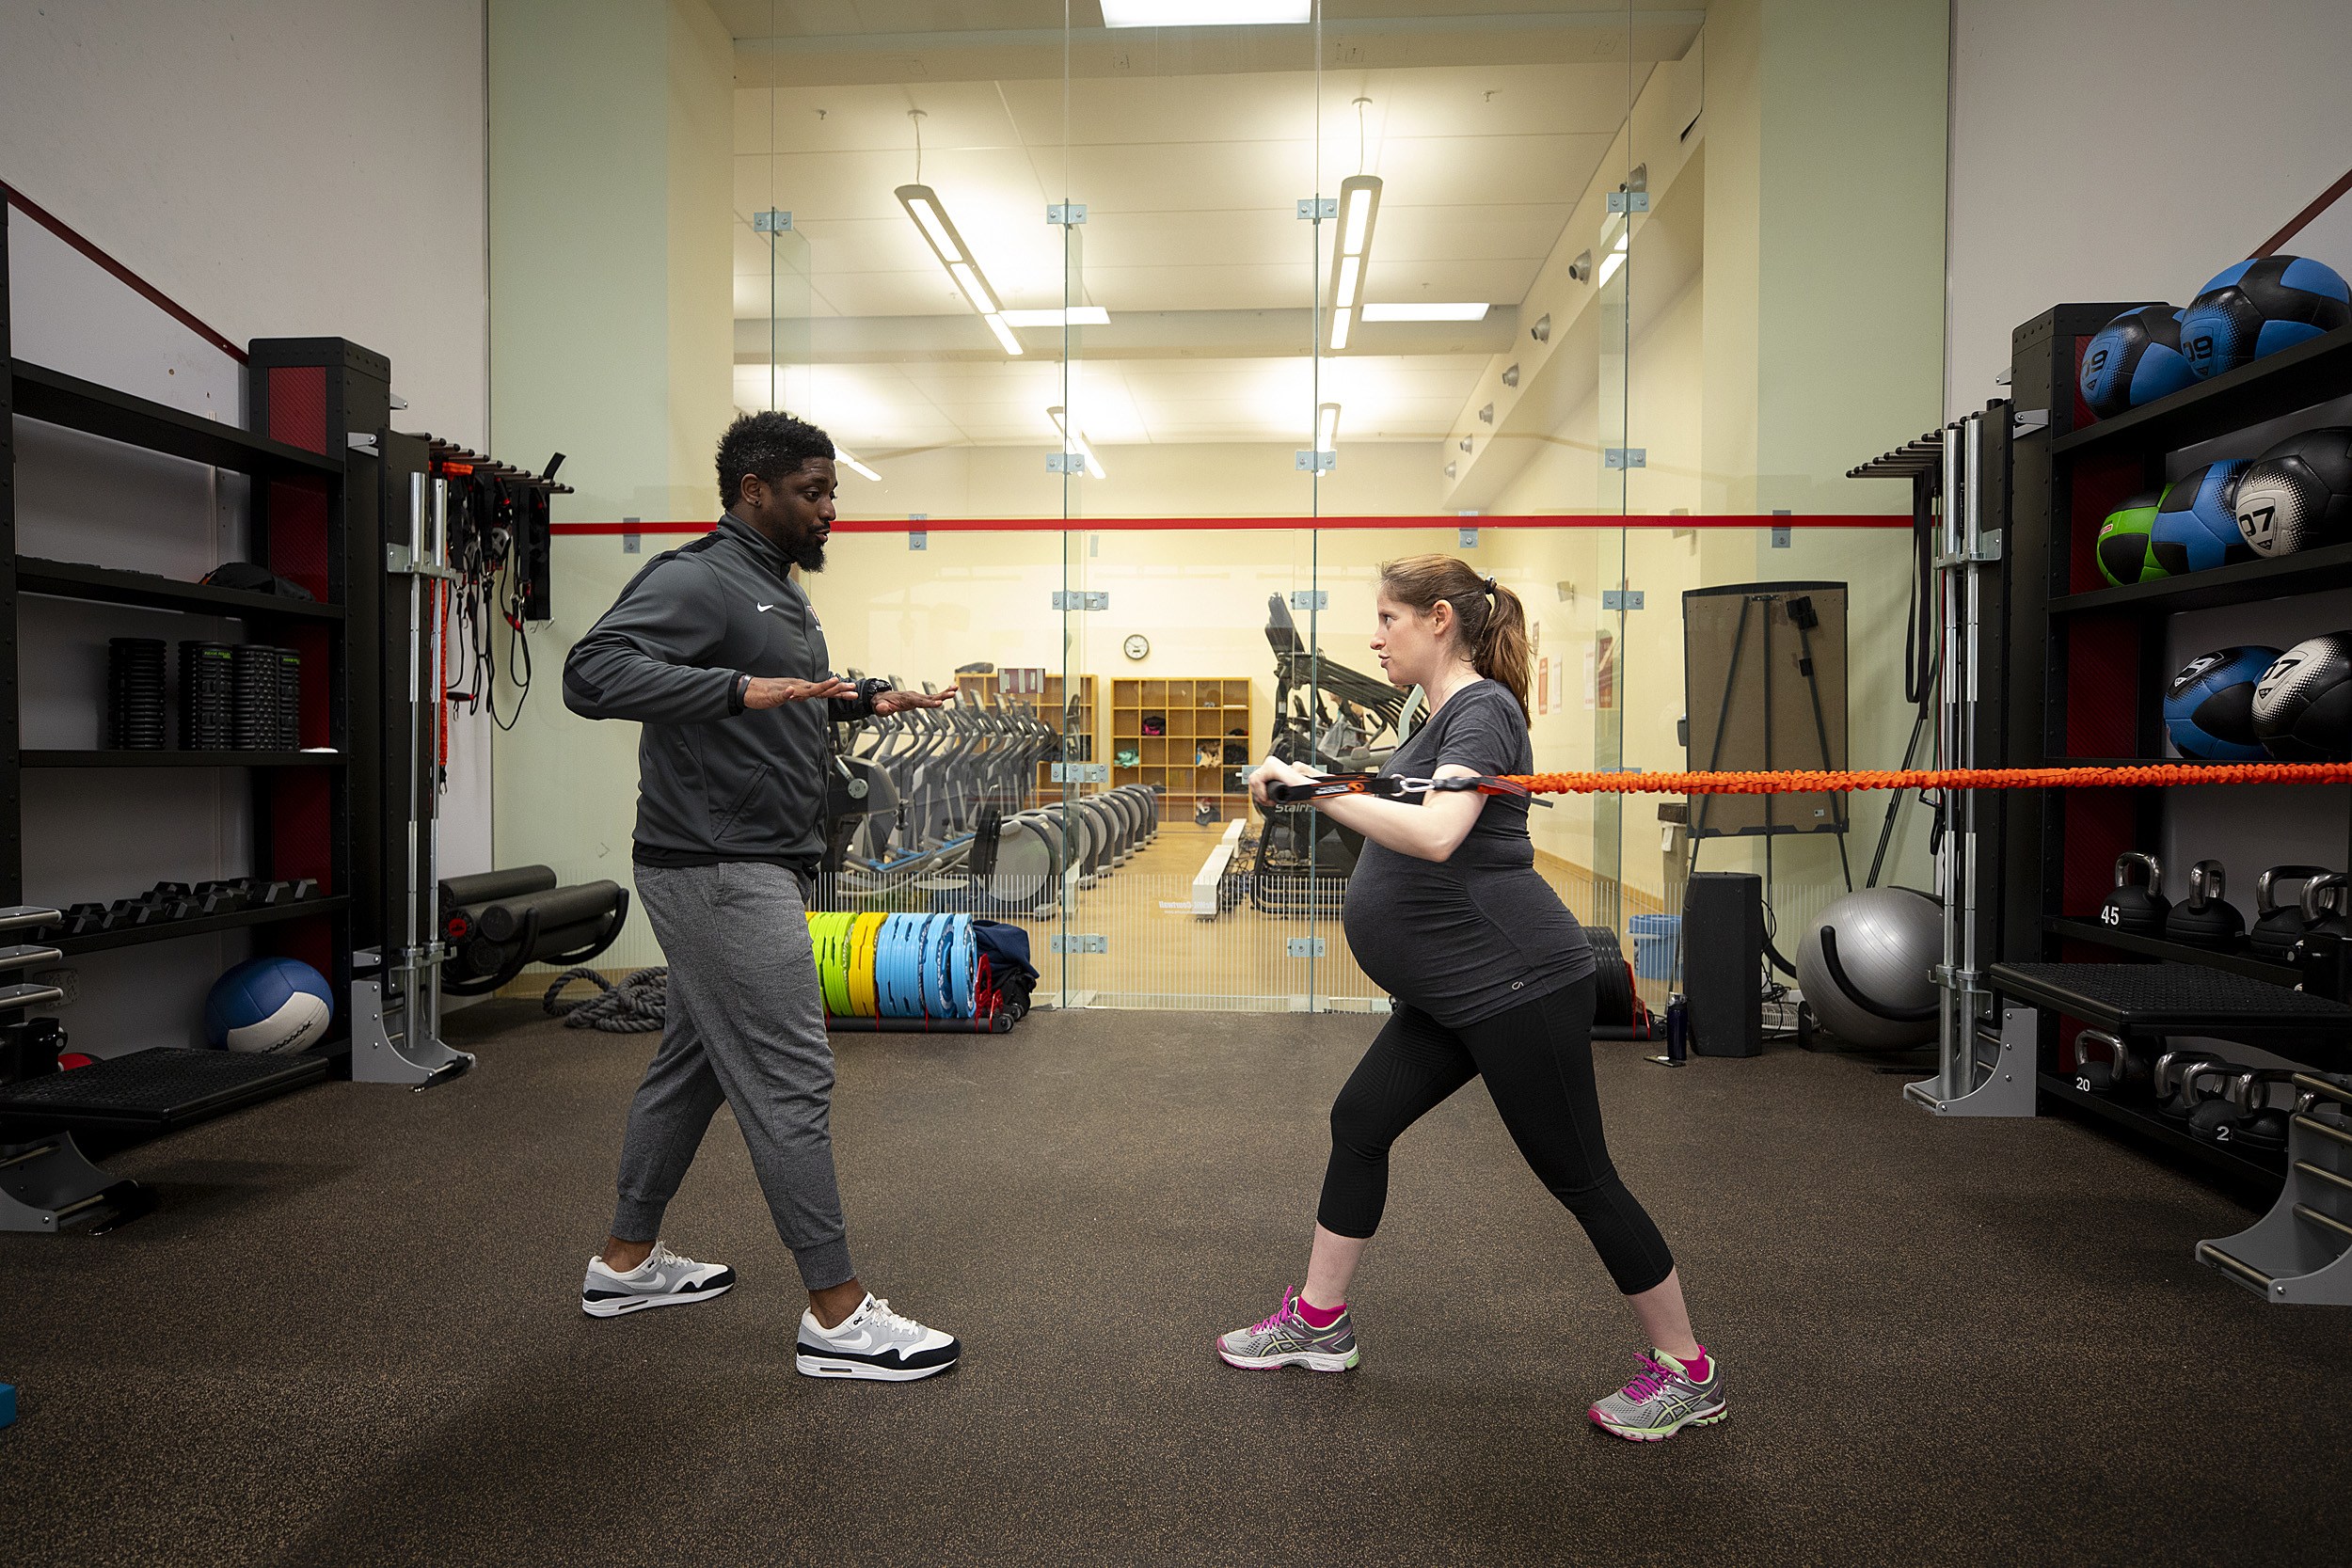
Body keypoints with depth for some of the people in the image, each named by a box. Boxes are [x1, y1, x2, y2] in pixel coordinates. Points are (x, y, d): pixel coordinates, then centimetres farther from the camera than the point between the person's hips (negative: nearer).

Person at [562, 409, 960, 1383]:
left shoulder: (778, 590, 19)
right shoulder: (697, 579, -13)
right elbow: (593, 672, -26)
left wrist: (861, 697, 17)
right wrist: (740, 687, -34)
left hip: (756, 868, 11)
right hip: (720, 872, -11)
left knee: (694, 1061, 18)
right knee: (790, 1081, -8)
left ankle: (627, 1261, 33)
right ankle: (837, 1314, -1)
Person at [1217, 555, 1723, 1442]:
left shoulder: (1481, 710, -15)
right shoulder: (1442, 715, 16)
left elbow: (1436, 836, -31)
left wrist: (1312, 787, -29)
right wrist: (1314, 783, 28)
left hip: (1515, 984, -10)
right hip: (1451, 995, 10)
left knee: (1577, 1173, -1)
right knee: (1359, 1124, 12)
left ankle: (1688, 1372, 15)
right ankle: (1318, 1324, 25)